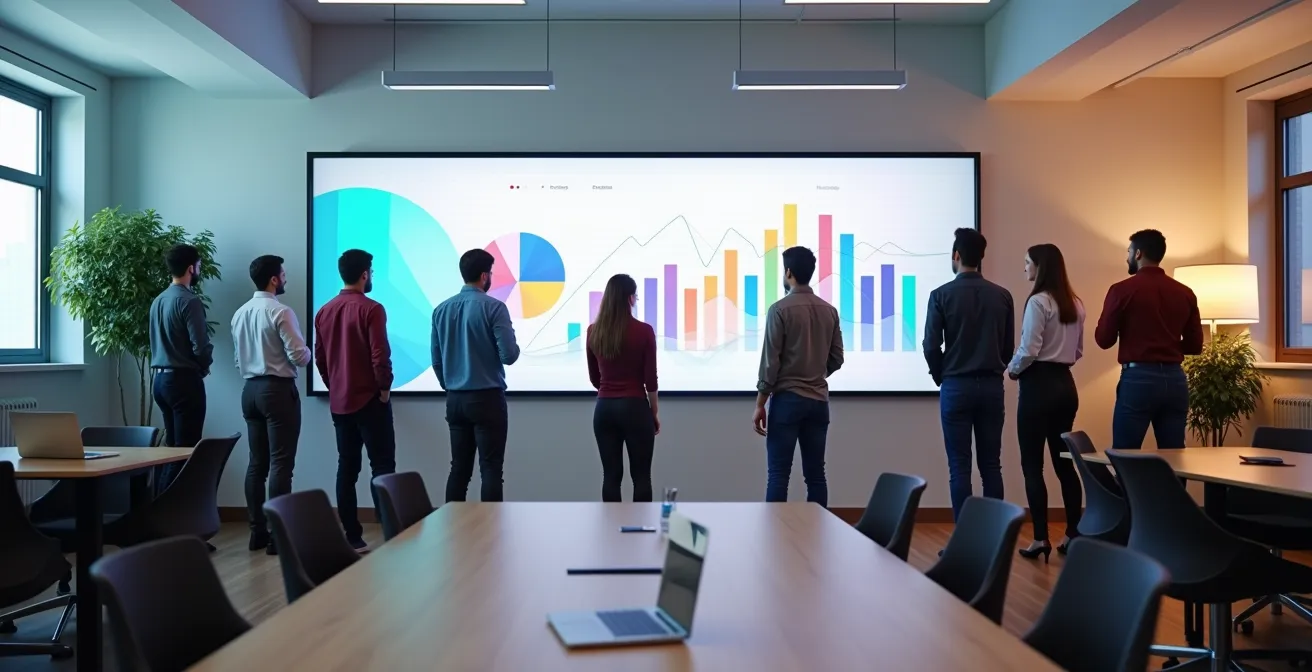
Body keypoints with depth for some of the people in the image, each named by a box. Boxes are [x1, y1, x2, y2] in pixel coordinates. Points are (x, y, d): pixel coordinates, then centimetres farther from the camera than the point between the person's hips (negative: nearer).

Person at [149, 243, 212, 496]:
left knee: (171, 446, 16)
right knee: (185, 449, -5)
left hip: (160, 378, 9)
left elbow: (159, 342, 16)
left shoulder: (158, 300, 11)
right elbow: (201, 346, -19)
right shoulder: (189, 301, -14)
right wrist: (204, 367, 1)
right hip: (184, 380, -9)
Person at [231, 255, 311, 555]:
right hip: (278, 389, -7)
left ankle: (257, 531, 15)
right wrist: (306, 352, 5)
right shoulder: (281, 312, -13)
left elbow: (238, 359, 15)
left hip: (250, 389, 7)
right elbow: (300, 356, -15)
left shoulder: (239, 313, 9)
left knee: (257, 463, 10)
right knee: (280, 463, -4)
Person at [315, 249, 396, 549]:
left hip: (338, 402, 7)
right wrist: (384, 388, -5)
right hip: (369, 399, -6)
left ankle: (350, 535, 11)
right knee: (382, 465, -3)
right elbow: (380, 355, -18)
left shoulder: (324, 311, 9)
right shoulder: (371, 309, -13)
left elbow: (319, 358, 13)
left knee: (347, 467, 9)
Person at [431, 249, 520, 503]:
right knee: (490, 469, -1)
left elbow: (436, 359, 10)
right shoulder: (493, 307, -12)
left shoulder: (441, 309, 5)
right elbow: (509, 355, -16)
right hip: (487, 398, -5)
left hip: (455, 400, 6)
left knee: (459, 467, 12)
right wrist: (514, 346, 6)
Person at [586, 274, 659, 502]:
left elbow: (594, 378, 12)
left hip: (604, 407, 4)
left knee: (611, 475, 8)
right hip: (634, 408, -4)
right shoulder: (643, 331, -10)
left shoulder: (593, 331, 3)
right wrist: (654, 411, 6)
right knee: (641, 476, 4)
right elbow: (650, 378, -7)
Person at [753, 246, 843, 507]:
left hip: (787, 399, -5)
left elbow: (770, 360, -11)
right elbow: (836, 358, 12)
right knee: (815, 474, 8)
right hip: (819, 401, 5)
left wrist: (760, 404, -6)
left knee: (778, 475, -2)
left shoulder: (781, 309, -9)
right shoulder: (829, 311, 7)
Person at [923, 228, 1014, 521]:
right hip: (992, 386, 3)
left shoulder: (942, 295, -7)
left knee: (959, 467, 1)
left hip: (956, 386, -3)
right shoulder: (1002, 296, 3)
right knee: (991, 465, 9)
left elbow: (931, 346, -7)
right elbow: (1009, 346, 7)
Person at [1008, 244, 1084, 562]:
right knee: (1064, 462, 13)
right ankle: (1073, 534, 16)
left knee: (1032, 464, -1)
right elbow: (1078, 351, 18)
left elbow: (1028, 351, -17)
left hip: (1039, 386, -8)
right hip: (1065, 385, 8)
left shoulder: (1038, 301, -13)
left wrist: (1012, 369, 0)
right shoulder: (1075, 304, 11)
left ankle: (1041, 539, 0)